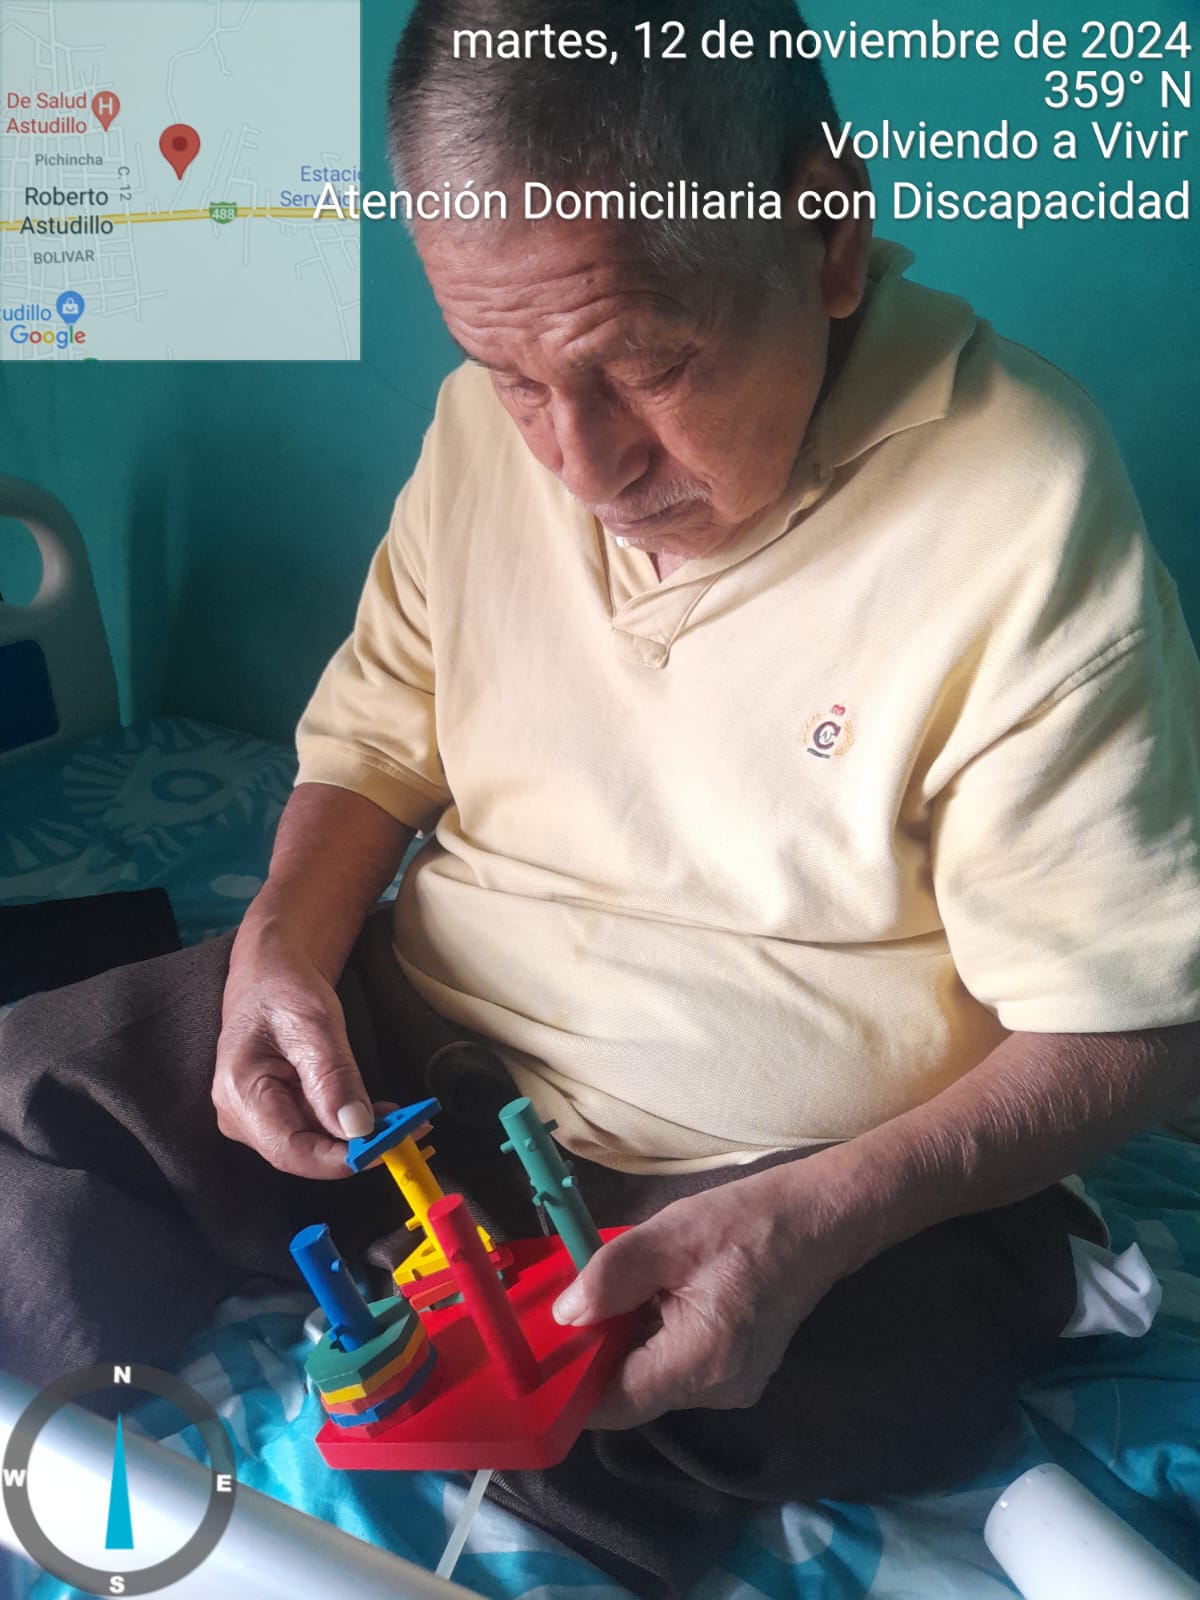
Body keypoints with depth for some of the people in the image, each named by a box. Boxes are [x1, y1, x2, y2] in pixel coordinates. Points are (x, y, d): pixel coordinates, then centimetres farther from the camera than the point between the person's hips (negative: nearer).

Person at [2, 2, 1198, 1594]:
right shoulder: (490, 417, -4)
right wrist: (286, 939, -10)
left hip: (822, 1179, -4)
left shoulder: (1024, 507, -20)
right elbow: (380, 733, 9)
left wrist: (815, 1221, -31)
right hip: (430, 1047, 5)